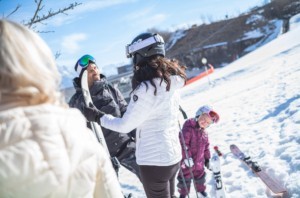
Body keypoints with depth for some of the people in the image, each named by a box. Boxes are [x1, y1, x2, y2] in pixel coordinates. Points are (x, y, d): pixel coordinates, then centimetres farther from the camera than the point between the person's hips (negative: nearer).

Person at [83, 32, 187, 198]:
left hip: (154, 160, -8)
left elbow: (124, 125, -16)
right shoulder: (170, 82, 2)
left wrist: (97, 116, -5)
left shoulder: (146, 89, -23)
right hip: (173, 155, 8)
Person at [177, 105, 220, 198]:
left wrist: (207, 158, 17)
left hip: (199, 162, 7)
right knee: (185, 180, 9)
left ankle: (201, 190, 49)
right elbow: (183, 144, -29)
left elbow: (206, 147, 15)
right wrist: (187, 157, -31)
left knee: (200, 178, 24)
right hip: (187, 162, -6)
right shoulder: (188, 128, -22)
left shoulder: (204, 133, 4)